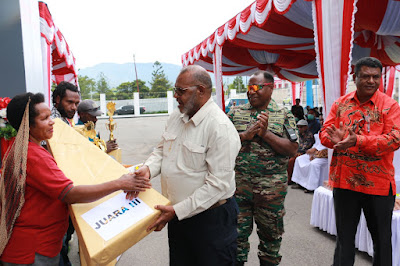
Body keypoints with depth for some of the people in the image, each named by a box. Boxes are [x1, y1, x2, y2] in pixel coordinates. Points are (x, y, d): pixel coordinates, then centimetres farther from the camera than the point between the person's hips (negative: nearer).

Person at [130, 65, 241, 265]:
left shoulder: (220, 127, -24)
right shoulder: (176, 117, 2)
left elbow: (218, 184, -25)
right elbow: (162, 149, 14)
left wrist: (178, 210, -23)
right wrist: (148, 169, -8)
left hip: (211, 218, -7)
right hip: (177, 213, 7)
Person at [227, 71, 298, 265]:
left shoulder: (284, 115, 1)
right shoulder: (235, 113, 6)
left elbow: (292, 149, -7)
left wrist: (266, 133, -16)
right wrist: (245, 135, -15)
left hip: (271, 188, -1)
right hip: (239, 184, 1)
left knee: (270, 233, 16)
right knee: (237, 231, 11)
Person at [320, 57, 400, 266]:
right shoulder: (341, 103, 5)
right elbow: (325, 132, 2)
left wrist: (358, 141, -27)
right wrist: (336, 138, -21)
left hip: (378, 183, -2)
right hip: (344, 180, 2)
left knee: (381, 237, 15)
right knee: (344, 236, 17)